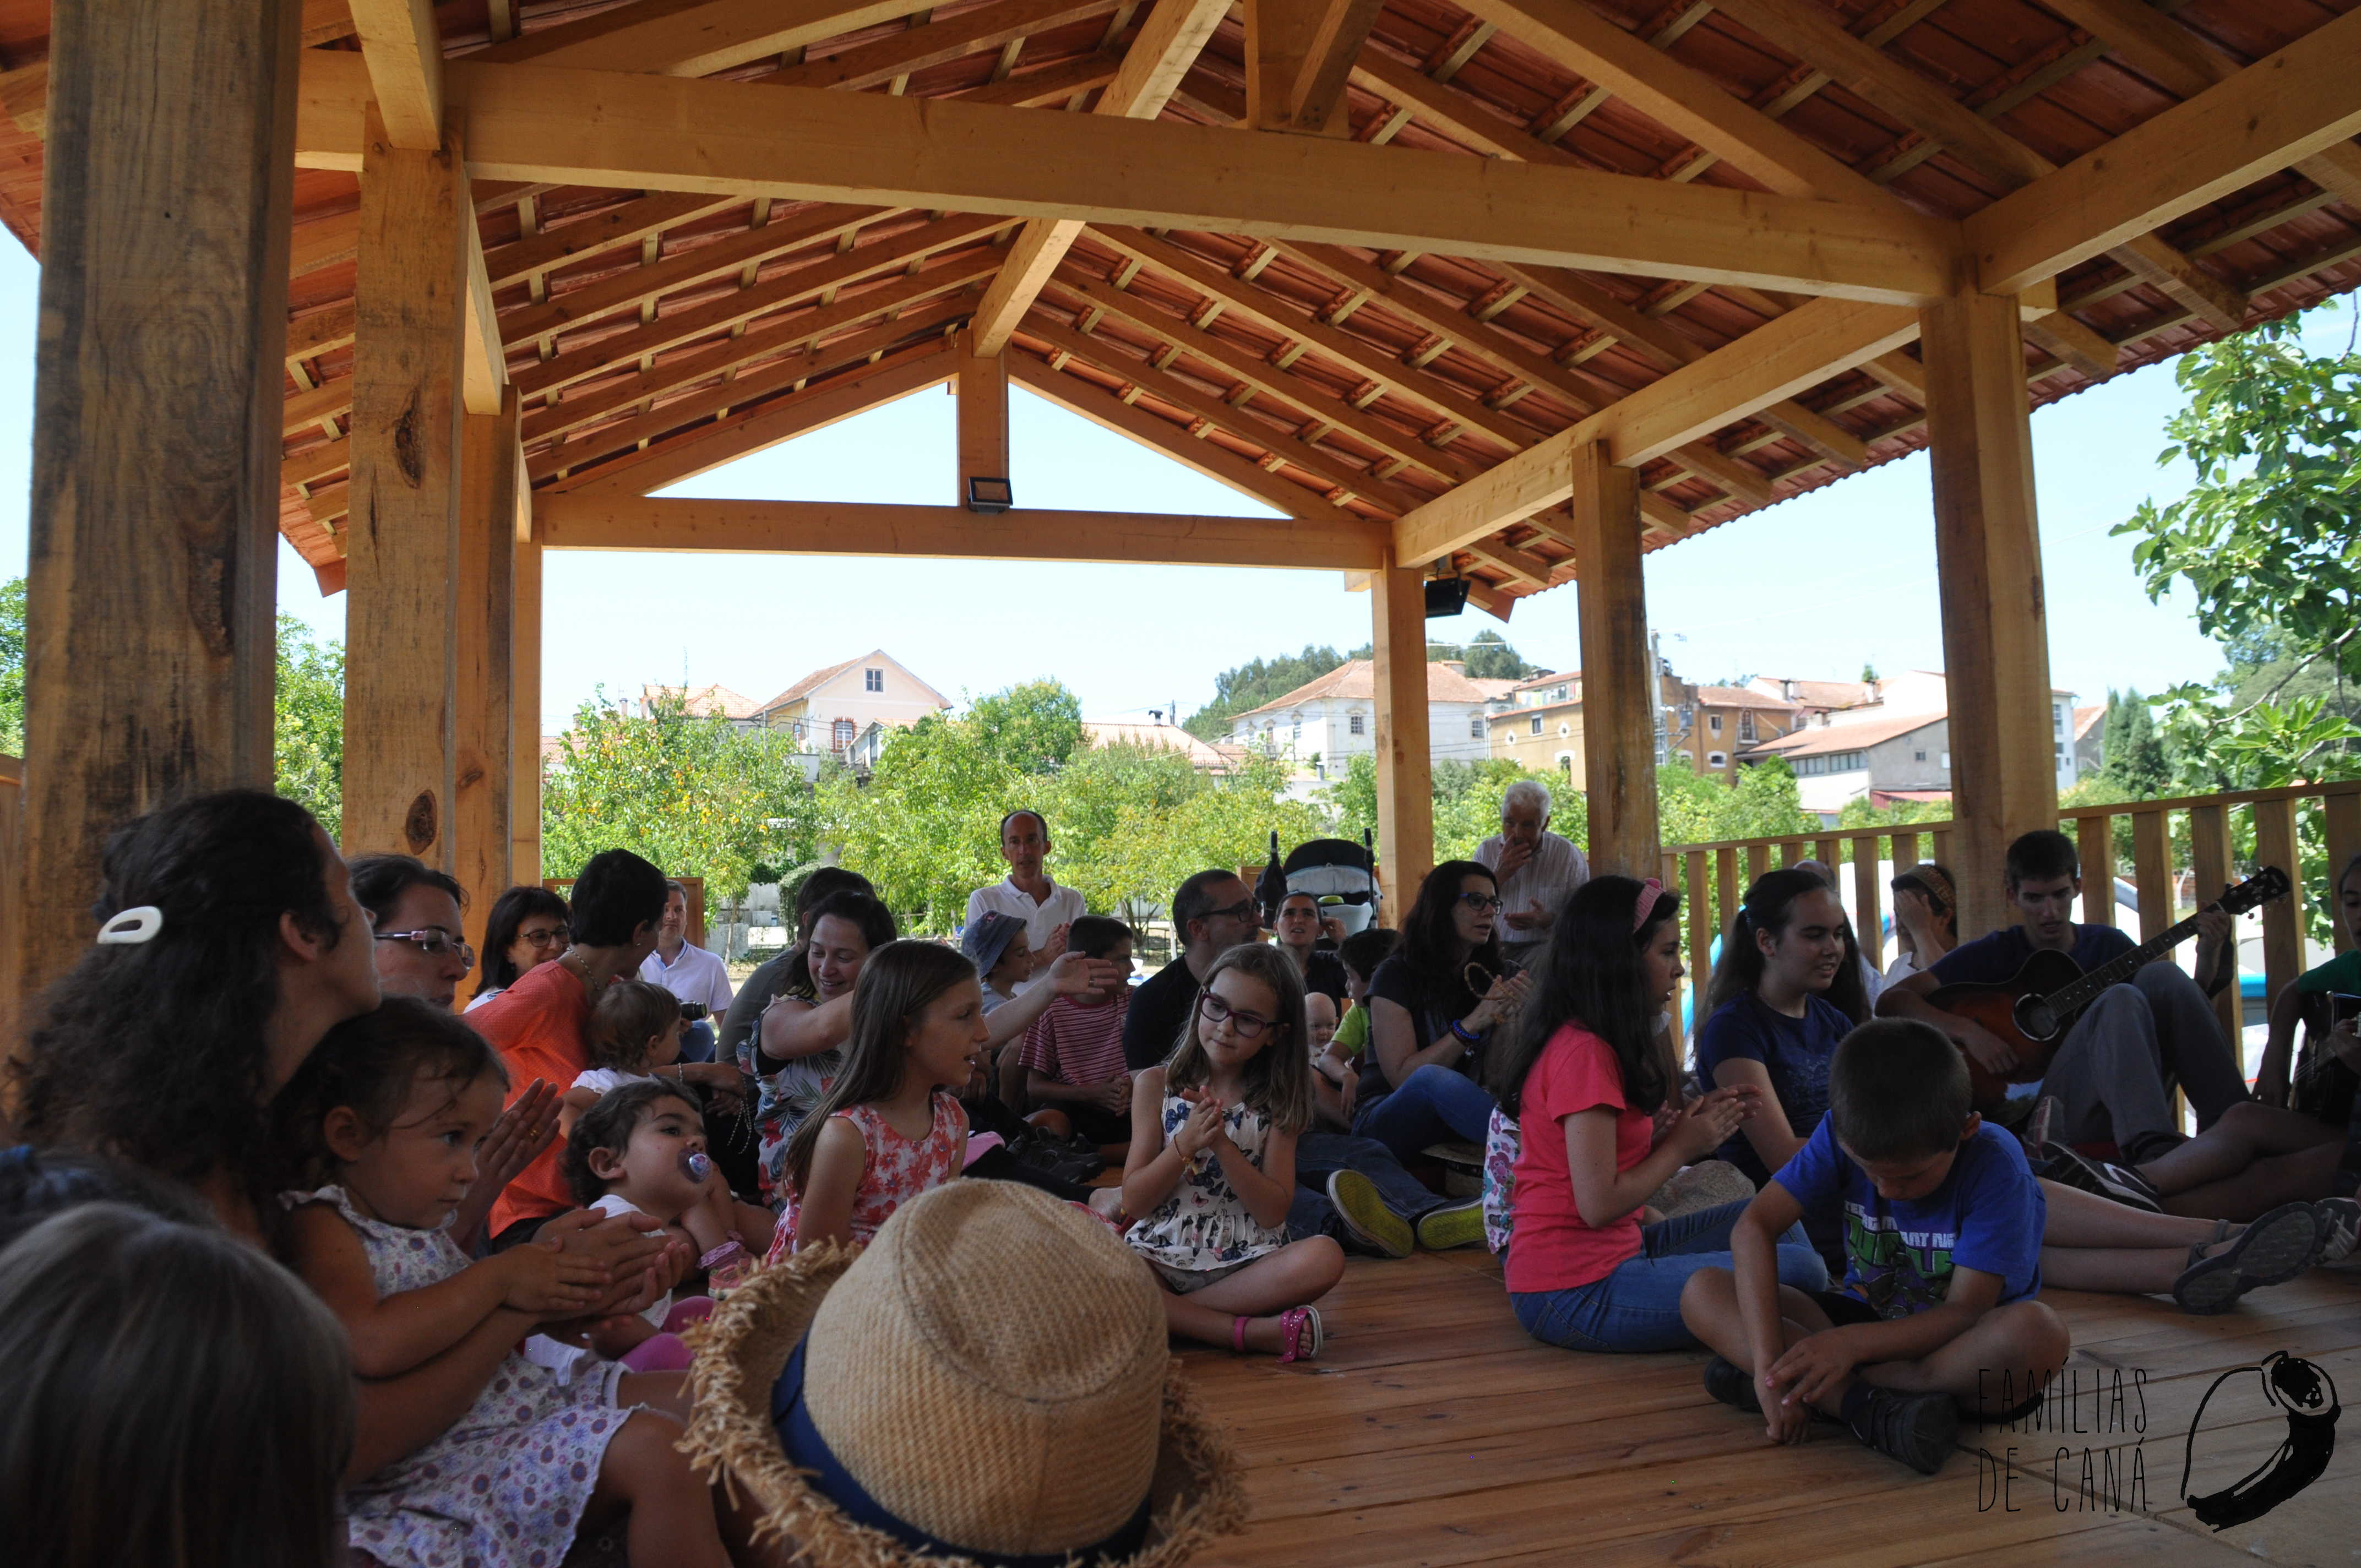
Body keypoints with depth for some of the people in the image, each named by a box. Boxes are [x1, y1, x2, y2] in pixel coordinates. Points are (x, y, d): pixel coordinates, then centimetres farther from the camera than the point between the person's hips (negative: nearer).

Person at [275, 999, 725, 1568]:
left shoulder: (416, 1225, 14)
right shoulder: (321, 1228, -14)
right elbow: (373, 1345, -32)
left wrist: (545, 1294, -2)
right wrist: (497, 1277, -19)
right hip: (448, 1458, -10)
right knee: (652, 1447, -25)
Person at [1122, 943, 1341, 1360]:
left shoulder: (1277, 1102, 6)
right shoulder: (1156, 1085, 5)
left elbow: (1274, 1211, -3)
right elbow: (1133, 1201, 1)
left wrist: (1223, 1145, -15)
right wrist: (1185, 1145, -15)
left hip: (1245, 1262, 0)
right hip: (1162, 1256, 0)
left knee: (1324, 1258, -31)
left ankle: (1163, 1314, -22)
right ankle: (1255, 1332, -27)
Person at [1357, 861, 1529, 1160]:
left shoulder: (1493, 974, 7)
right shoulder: (1396, 975, -7)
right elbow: (1401, 1076, -16)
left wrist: (1509, 1017, -14)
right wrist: (1473, 1024, -20)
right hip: (1383, 1121, -5)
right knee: (1433, 1078, -38)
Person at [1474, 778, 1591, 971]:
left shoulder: (1568, 854, 2)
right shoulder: (1486, 851, 9)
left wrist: (1547, 919, -19)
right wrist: (1499, 875, -8)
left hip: (1542, 945, -1)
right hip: (1491, 945, 1)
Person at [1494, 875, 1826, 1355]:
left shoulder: (1574, 1041, 12)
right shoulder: (1585, 1052, -19)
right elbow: (1599, 1204, -21)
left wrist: (1691, 1120, 2)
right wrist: (1684, 1145, -8)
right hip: (1578, 1296, -10)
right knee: (1801, 1273, -15)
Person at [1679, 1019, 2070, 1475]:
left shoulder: (1996, 1166, -22)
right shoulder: (1842, 1135, -13)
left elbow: (1966, 1312, -24)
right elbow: (1754, 1227, -21)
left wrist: (1854, 1344, -38)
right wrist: (1768, 1358, -33)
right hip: (1867, 1316, 3)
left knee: (2039, 1333, -39)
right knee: (1702, 1291, -17)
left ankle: (1828, 1393, -28)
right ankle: (1869, 1409, -35)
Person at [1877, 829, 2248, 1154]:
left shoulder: (2108, 945, 18)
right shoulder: (1993, 954, 7)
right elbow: (1891, 1003, -3)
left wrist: (2209, 955, 0)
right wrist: (1967, 1031, -17)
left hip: (2128, 1097, 4)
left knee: (2161, 975, -16)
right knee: (2121, 1000, -28)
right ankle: (2152, 1147, -50)